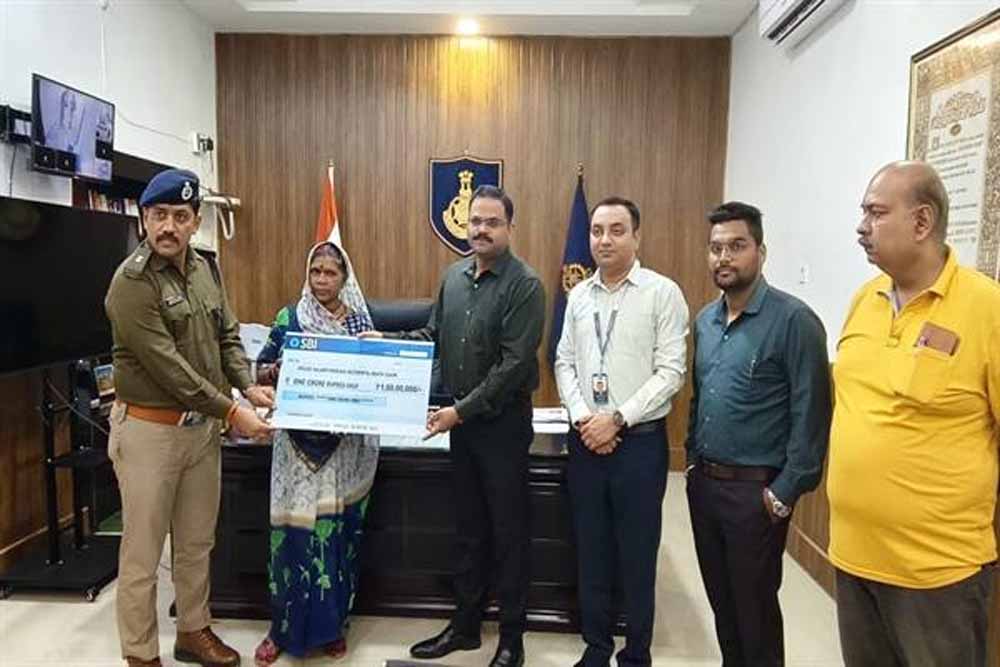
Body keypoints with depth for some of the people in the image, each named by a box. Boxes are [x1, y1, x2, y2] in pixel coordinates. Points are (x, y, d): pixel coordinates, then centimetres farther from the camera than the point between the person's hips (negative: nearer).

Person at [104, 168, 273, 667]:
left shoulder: (205, 269, 5)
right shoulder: (132, 282, -17)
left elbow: (227, 335, 11)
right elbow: (167, 367, -21)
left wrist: (248, 385, -6)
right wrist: (232, 412, -19)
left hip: (202, 426, 7)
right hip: (149, 430, -7)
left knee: (197, 543, 19)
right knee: (143, 554, 7)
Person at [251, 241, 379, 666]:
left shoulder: (362, 321, 6)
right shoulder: (288, 318, 3)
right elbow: (262, 368, 4)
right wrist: (279, 368, -18)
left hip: (347, 443, 1)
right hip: (299, 440, -1)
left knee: (339, 528, 7)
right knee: (293, 527, 0)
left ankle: (332, 623, 23)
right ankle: (284, 627, 17)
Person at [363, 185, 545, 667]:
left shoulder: (524, 285, -14)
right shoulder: (454, 276, 7)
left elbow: (515, 364, -20)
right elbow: (434, 334, 16)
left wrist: (462, 410, -20)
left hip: (504, 421, -6)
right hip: (460, 418, 6)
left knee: (507, 532, 6)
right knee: (468, 528, 17)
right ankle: (465, 624, 33)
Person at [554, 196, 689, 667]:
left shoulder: (662, 293, -7)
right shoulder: (578, 295, 8)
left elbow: (671, 371, -11)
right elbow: (564, 362, 7)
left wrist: (617, 419, -15)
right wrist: (582, 418, -7)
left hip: (639, 440, -4)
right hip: (585, 439, 4)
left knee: (637, 556, 9)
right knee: (590, 551, 15)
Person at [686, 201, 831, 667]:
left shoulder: (793, 320, -14)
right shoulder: (705, 320, 8)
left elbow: (811, 415, -16)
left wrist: (786, 492, -15)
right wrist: (693, 460, 11)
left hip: (755, 490, -6)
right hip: (703, 483, 7)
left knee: (755, 607, 10)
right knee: (720, 600, 20)